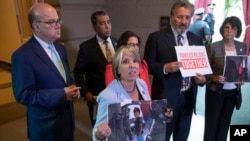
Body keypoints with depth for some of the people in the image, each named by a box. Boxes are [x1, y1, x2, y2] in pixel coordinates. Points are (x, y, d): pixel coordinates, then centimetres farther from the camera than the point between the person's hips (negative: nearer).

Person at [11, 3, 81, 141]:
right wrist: (62, 94, -24)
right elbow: (23, 95, -21)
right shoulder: (22, 55, -20)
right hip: (46, 125, -7)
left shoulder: (60, 48, 4)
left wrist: (72, 88, -7)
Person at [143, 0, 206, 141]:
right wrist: (165, 68, -25)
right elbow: (147, 65, -8)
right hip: (166, 96, -4)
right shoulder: (156, 37, -6)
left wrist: (203, 78, -7)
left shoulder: (197, 40, 8)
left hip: (188, 96, 5)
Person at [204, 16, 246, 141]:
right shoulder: (213, 47, -11)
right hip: (215, 90, -4)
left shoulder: (242, 47, 3)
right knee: (211, 122, 6)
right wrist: (214, 78, -24)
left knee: (225, 122, 17)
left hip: (233, 91, 4)